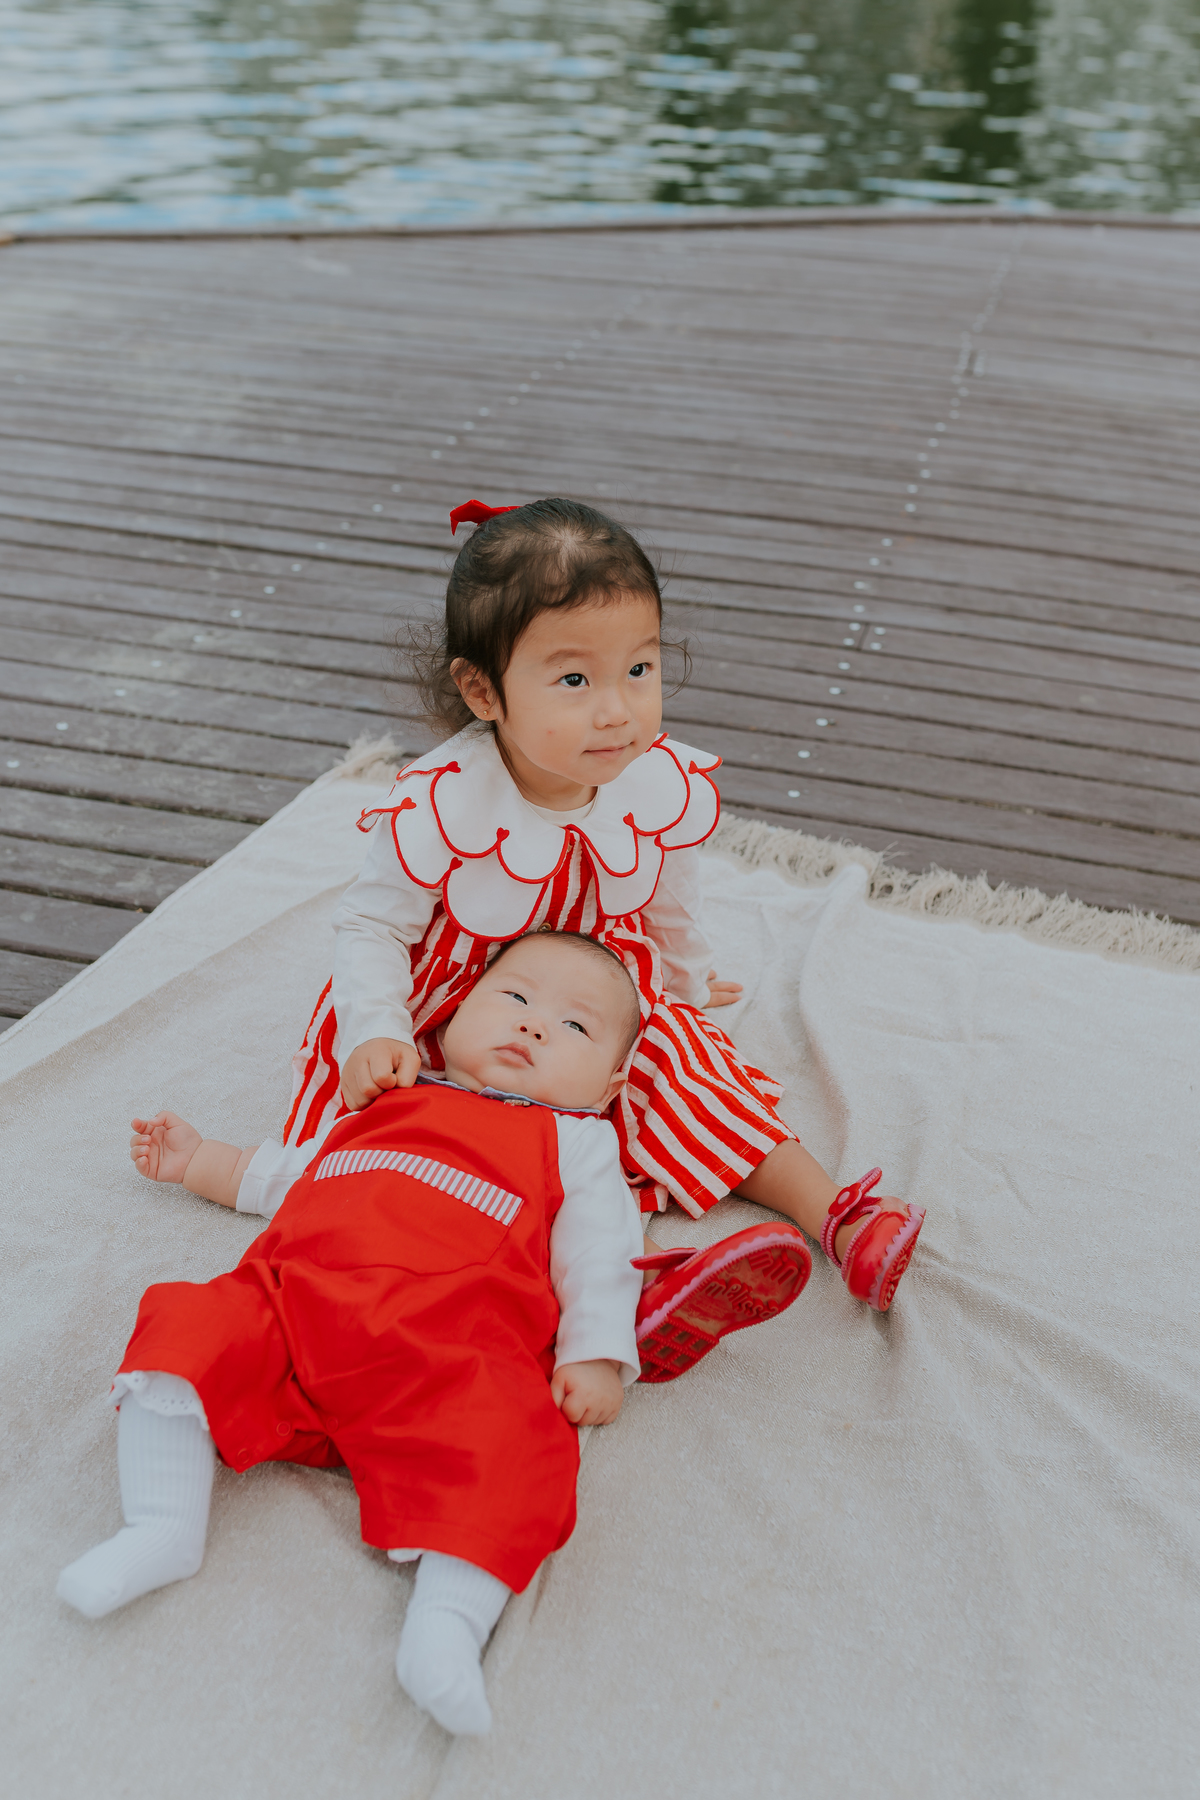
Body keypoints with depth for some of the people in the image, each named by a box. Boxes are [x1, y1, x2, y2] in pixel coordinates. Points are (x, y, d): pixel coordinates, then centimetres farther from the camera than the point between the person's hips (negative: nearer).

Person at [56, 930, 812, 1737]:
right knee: (189, 1330, -18)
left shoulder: (576, 1142, 23)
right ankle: (163, 1526, -16)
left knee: (501, 1431, -32)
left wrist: (596, 1358, -4)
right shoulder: (388, 1106, 34)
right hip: (294, 1298, 4)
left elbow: (597, 1258, 11)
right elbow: (282, 1177, 45)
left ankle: (447, 1620, -35)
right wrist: (197, 1159, 42)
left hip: (441, 1344, -4)